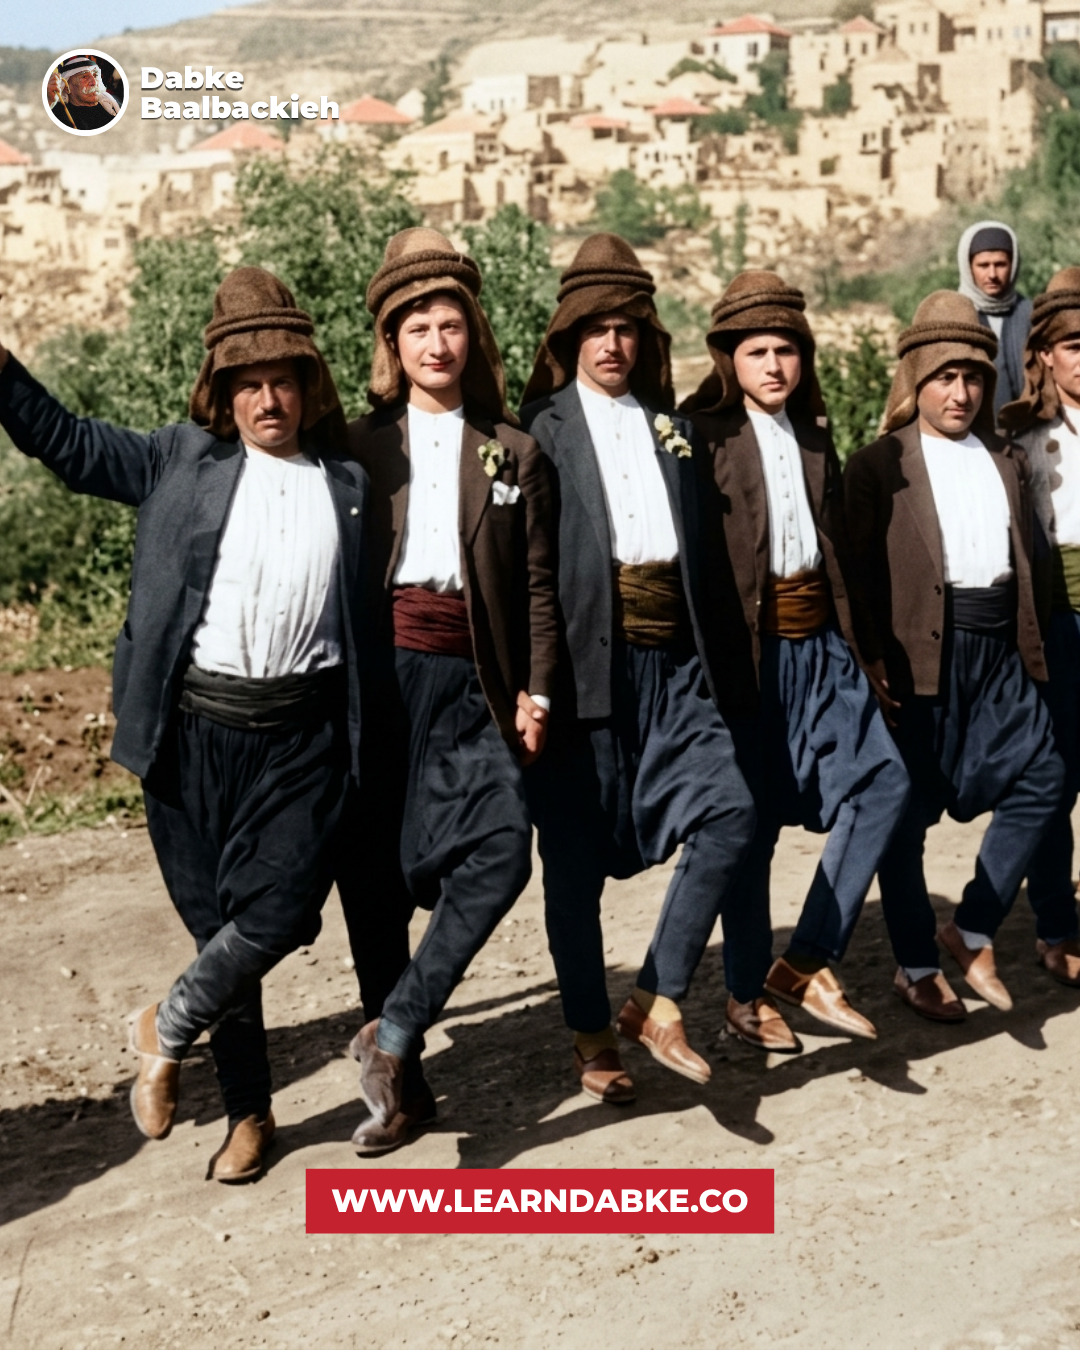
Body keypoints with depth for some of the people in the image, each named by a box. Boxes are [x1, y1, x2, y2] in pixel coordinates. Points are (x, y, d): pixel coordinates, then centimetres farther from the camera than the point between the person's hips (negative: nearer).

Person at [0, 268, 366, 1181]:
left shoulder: (350, 484, 8)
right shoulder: (182, 461, 7)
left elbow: (365, 614, 11)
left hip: (303, 735, 0)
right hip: (195, 731, 0)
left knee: (278, 915, -14)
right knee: (215, 924, 8)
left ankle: (167, 1031, 15)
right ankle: (249, 1113, 27)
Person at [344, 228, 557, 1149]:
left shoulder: (514, 453, 9)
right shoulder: (361, 447, 8)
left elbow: (538, 585, 7)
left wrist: (535, 691, -3)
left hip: (471, 683, 0)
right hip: (379, 675, 0)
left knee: (500, 852, -18)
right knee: (379, 872, 4)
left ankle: (392, 1037, -8)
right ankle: (401, 1078, 19)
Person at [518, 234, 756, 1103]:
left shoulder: (673, 428, 17)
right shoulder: (543, 428, 2)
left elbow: (700, 551, 15)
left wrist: (706, 663, 8)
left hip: (670, 663, 4)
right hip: (582, 663, -4)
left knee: (727, 812, -9)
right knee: (576, 855, 4)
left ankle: (657, 1002, 5)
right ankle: (592, 1037, 21)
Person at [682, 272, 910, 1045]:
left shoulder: (815, 433, 14)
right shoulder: (705, 435, -5)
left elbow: (837, 545, 17)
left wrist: (862, 648, 14)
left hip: (819, 641, 6)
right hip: (745, 645, -6)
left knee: (884, 781, -4)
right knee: (753, 820, 3)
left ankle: (807, 963, 6)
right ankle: (747, 996, 19)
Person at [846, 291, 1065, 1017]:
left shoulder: (1007, 463, 15)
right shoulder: (877, 466, -2)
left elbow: (1025, 560, 16)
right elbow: (858, 573, -6)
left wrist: (1031, 651, 9)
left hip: (998, 651, 5)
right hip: (918, 658, -5)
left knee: (1042, 777, -1)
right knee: (906, 813, 3)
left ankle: (974, 930, 15)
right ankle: (917, 967, 19)